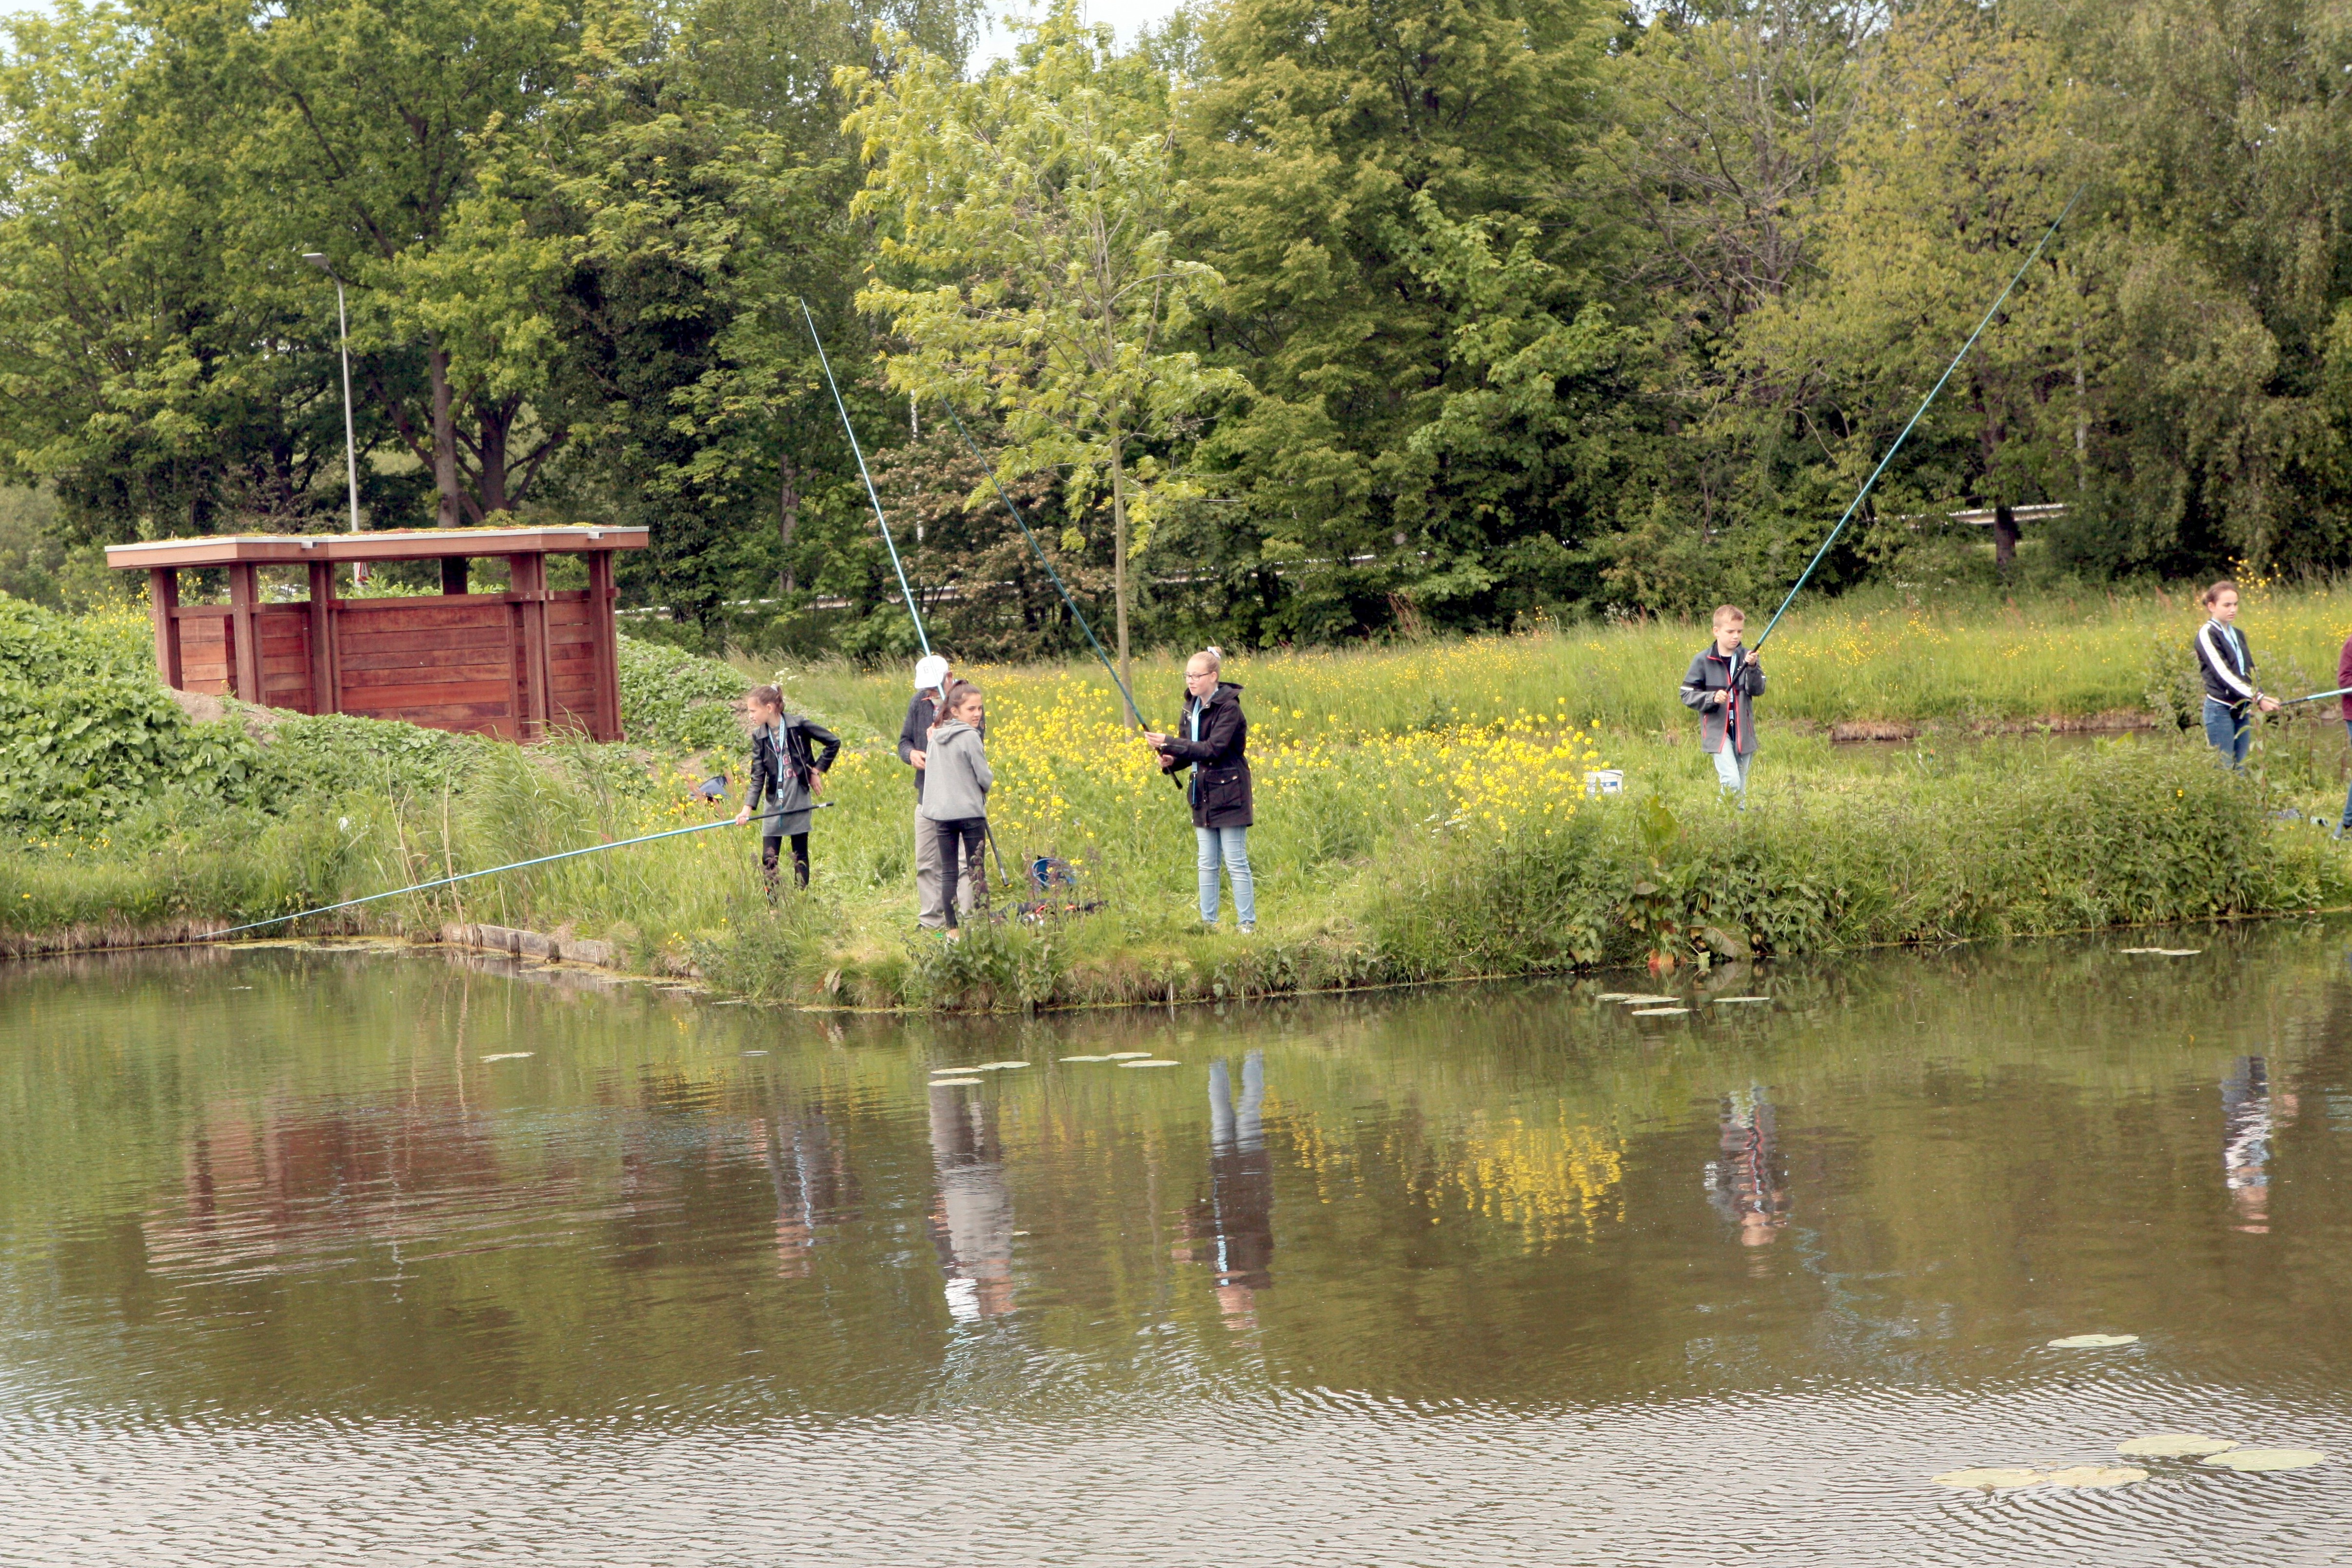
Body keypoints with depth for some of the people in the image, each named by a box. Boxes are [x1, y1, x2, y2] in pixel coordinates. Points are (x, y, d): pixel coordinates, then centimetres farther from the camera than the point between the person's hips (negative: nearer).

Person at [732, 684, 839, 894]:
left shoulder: (798, 725, -8)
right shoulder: (759, 736, 3)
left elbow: (834, 742, -1)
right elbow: (757, 777, 0)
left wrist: (817, 770, -2)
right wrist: (747, 809, -11)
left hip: (799, 801, -3)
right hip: (774, 803, 3)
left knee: (800, 855, 4)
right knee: (768, 859, -2)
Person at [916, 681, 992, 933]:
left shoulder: (935, 736, 7)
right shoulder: (970, 737, -12)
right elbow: (986, 780, -10)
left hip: (940, 812, 5)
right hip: (970, 812, -5)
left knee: (948, 872, 7)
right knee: (977, 871, 2)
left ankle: (952, 928, 6)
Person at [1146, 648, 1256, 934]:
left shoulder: (1228, 707, -15)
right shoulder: (1192, 707, 9)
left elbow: (1213, 749, -24)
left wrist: (1169, 743, -26)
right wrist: (1171, 762, -8)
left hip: (1228, 792, -8)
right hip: (1203, 793, 8)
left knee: (1236, 862, -4)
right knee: (1207, 864, 10)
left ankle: (1247, 923, 2)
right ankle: (1208, 922, 15)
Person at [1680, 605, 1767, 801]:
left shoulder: (1748, 658, 3)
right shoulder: (1704, 661, -4)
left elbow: (1758, 690, -6)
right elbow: (1687, 695, -3)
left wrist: (1752, 667, -23)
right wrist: (1712, 698, -19)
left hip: (1744, 731, 3)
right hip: (1717, 730, -3)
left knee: (1742, 784, 11)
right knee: (1731, 781, -19)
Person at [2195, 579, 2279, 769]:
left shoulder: (2238, 635, 16)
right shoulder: (2207, 635, -7)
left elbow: (2250, 673, 16)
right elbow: (2224, 674, -16)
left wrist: (2259, 698, -5)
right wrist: (2257, 699, -20)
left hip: (2242, 711, 7)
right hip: (2220, 709, -7)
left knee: (2240, 769, 5)